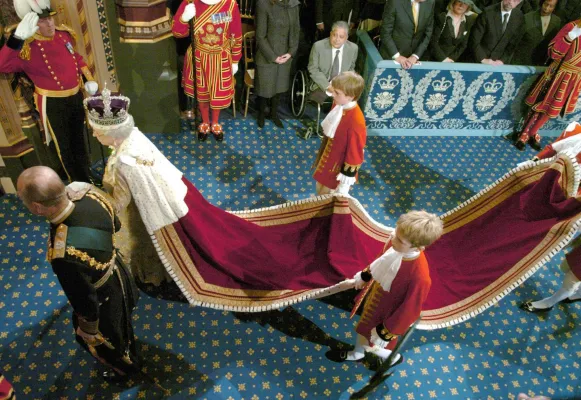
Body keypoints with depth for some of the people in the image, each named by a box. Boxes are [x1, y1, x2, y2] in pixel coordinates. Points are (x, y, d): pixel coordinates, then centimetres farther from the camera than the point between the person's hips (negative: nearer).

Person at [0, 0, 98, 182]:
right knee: (65, 146, 8)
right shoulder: (27, 48, -20)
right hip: (53, 104, -6)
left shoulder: (64, 34, 0)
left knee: (80, 140, 21)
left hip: (76, 96, 6)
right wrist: (17, 38, -46)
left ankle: (87, 176, 40)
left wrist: (89, 79, 7)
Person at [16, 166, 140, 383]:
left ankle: (126, 367, 62)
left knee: (107, 343, 30)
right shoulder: (90, 196, -26)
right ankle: (127, 349, 70)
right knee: (121, 329, 39)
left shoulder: (65, 257, -46)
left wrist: (88, 331, -8)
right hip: (117, 274, 6)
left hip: (104, 302, -6)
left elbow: (86, 303, -28)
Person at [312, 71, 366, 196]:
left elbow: (354, 154, -25)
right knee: (320, 190, 26)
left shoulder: (356, 122, -34)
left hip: (339, 168, -7)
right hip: (327, 160, 7)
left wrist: (345, 184, -17)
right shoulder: (339, 105, -10)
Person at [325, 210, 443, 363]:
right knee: (363, 326, 31)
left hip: (386, 313, -6)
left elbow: (409, 311, -26)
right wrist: (365, 276, 17)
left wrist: (386, 333, -12)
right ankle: (357, 354, 62)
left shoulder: (419, 277, -42)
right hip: (376, 295, 6)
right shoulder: (399, 247, -24)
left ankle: (393, 358, 53)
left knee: (370, 344, 20)